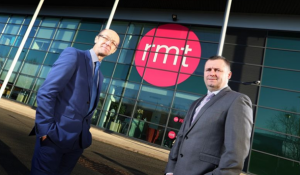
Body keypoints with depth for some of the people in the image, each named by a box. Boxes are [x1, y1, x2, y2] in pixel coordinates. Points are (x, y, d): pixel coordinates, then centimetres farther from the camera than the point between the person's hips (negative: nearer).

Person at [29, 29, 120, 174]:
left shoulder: (100, 76, 14)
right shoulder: (73, 54, -7)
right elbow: (46, 92, -15)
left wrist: (85, 132, 11)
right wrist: (45, 129, -18)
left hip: (79, 140, 7)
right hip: (56, 135, -6)